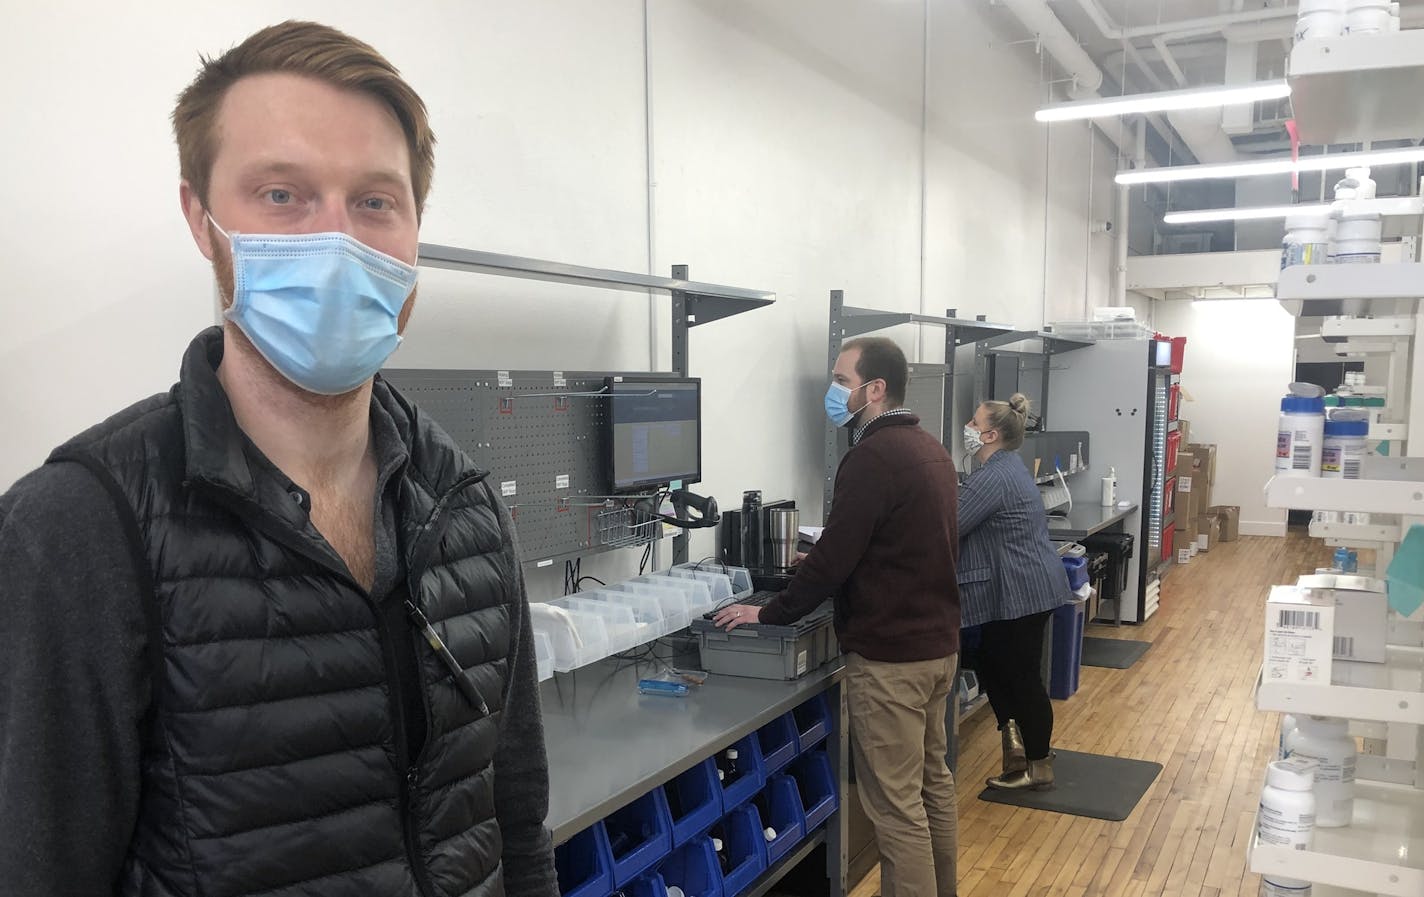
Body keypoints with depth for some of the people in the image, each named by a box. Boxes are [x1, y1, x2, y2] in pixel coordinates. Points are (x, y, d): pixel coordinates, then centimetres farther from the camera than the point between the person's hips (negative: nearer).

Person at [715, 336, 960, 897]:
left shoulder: (873, 456, -20)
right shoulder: (930, 450, 11)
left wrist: (770, 614, -8)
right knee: (932, 781, 20)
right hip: (937, 643, 10)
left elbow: (834, 557, -21)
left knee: (896, 806, 0)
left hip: (889, 656, -10)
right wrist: (817, 567, 19)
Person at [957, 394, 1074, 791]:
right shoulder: (1007, 467, 12)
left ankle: (1039, 766, 16)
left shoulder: (994, 477, -21)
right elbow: (974, 518, 19)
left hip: (1022, 592, -10)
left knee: (1022, 676, 2)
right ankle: (1016, 740, 22)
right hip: (1027, 586, 10)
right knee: (991, 665, 16)